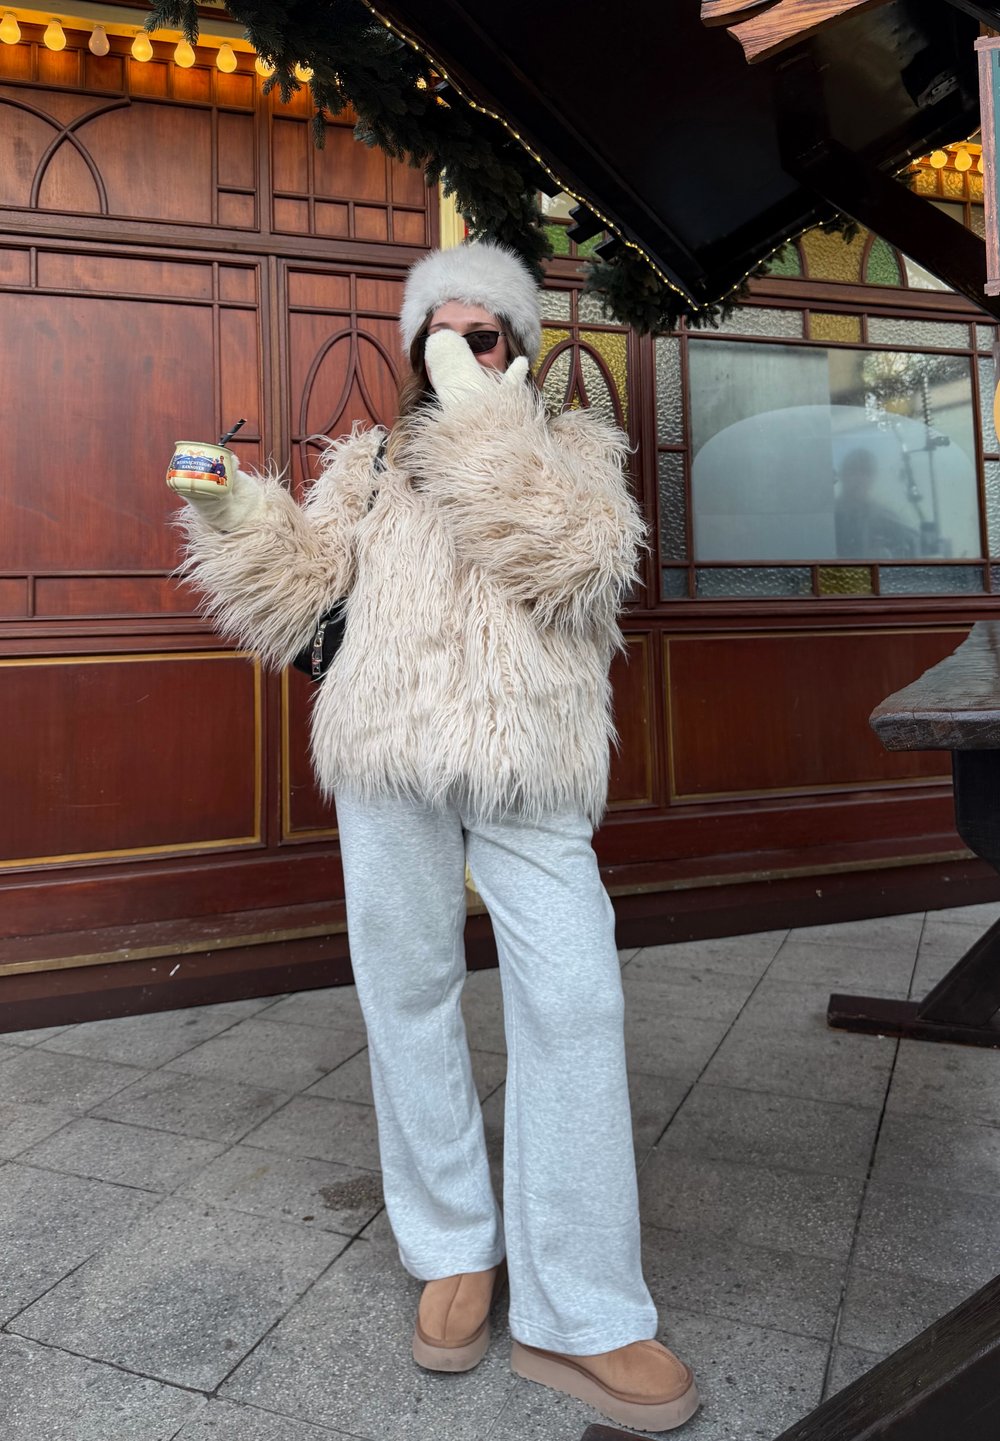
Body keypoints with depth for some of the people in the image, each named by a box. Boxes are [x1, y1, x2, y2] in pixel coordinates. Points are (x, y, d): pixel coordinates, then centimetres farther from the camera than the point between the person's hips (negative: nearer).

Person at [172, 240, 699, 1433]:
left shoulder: (573, 447, 14)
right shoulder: (369, 462, 18)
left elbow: (575, 559, -10)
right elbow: (285, 604, 11)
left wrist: (483, 412, -8)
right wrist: (237, 514, -6)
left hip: (529, 768, -1)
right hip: (389, 757, 2)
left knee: (573, 1000, -8)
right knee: (407, 996, 6)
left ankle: (579, 1316, 7)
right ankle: (456, 1247, 26)